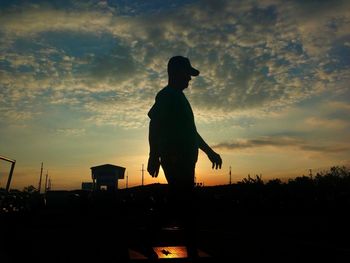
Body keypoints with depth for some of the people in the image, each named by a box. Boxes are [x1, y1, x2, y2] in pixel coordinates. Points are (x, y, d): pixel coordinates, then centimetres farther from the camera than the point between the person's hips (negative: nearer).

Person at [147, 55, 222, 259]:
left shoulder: (178, 97, 26)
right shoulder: (167, 96, -3)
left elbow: (190, 131, 29)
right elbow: (154, 125, -15)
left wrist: (209, 152, 29)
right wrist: (154, 156, -24)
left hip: (183, 160, 10)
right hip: (176, 160, -10)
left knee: (183, 203, 8)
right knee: (181, 204, -11)